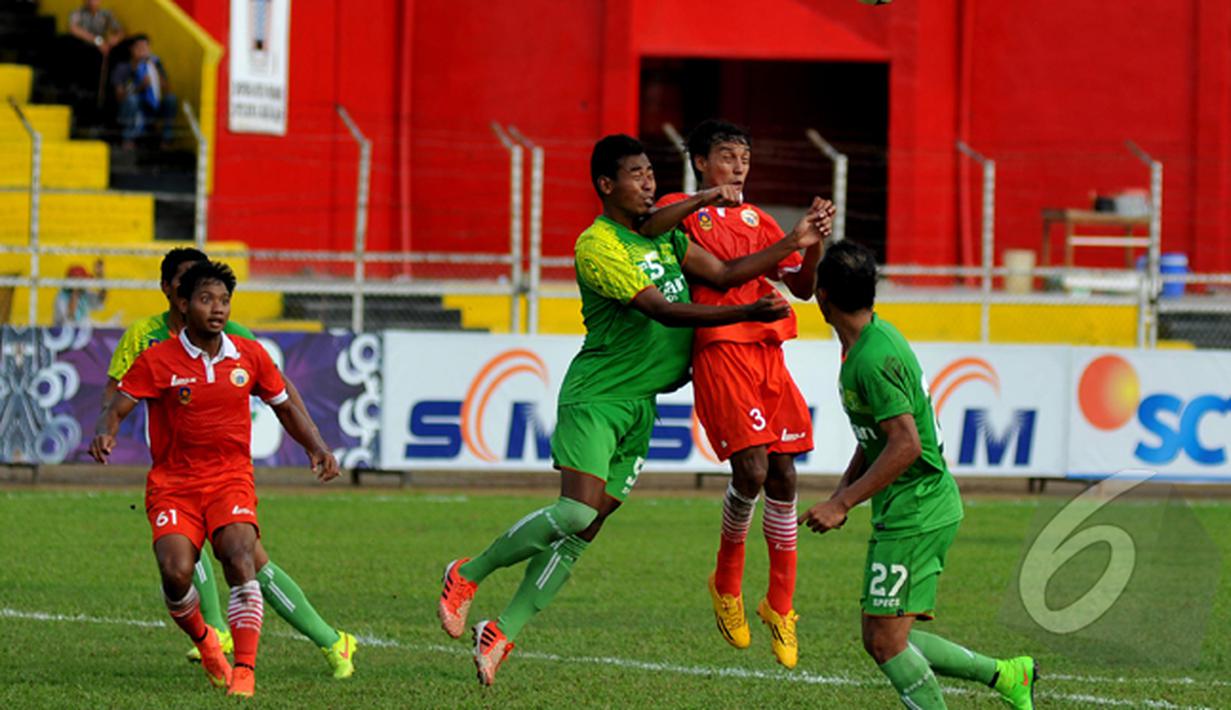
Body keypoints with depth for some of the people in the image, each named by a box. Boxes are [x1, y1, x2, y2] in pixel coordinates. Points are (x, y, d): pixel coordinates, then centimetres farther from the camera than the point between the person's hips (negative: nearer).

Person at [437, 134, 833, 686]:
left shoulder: (663, 235, 12)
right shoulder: (597, 246, -15)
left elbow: (723, 274, 10)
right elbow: (663, 310, -22)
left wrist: (793, 244, 1)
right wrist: (749, 313, -27)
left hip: (640, 403, 7)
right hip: (595, 396, -7)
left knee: (583, 531, 2)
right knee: (575, 512, -21)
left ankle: (502, 633, 7)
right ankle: (467, 576, 0)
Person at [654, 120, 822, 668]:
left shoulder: (757, 221, 21)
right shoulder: (682, 211, 6)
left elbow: (802, 285, 15)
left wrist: (813, 243, -3)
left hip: (768, 351, 6)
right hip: (719, 351, -6)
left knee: (783, 475, 2)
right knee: (751, 468, -17)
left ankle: (780, 606, 11)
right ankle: (726, 582, 6)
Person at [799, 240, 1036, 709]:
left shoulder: (875, 359, -20)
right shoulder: (874, 337, 12)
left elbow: (905, 445, -26)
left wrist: (841, 504, -23)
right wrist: (843, 490, 15)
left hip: (915, 512, -10)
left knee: (886, 641, -10)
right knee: (882, 641, 11)